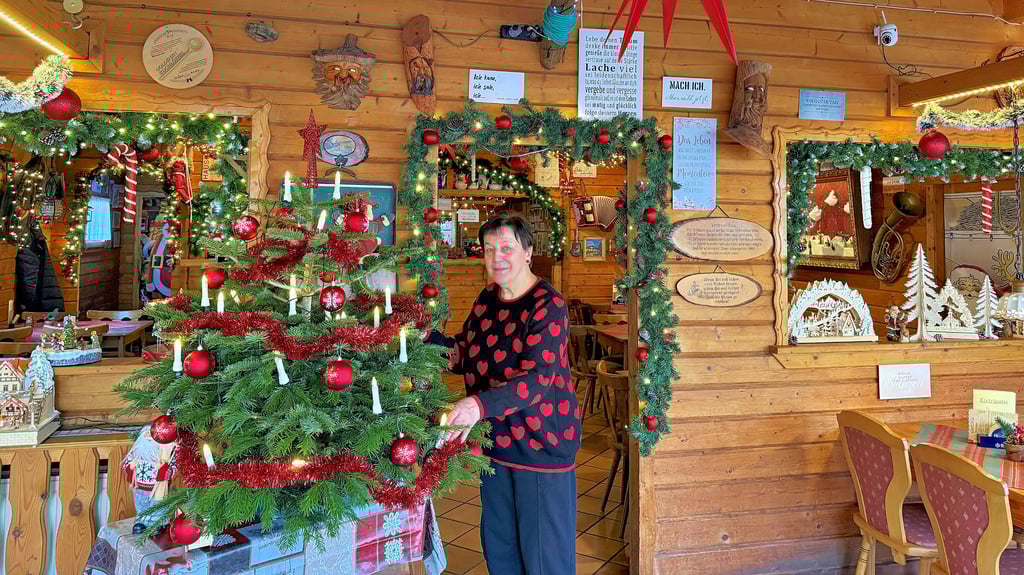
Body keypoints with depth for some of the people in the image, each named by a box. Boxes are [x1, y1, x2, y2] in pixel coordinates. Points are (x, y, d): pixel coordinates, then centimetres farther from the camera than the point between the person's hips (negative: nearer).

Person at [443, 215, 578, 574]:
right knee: (497, 543, 20)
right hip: (495, 440, 7)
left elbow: (538, 379, -28)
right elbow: (465, 355, 13)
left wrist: (480, 404, -41)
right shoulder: (487, 299, 4)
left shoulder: (548, 305, -18)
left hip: (541, 442, -7)